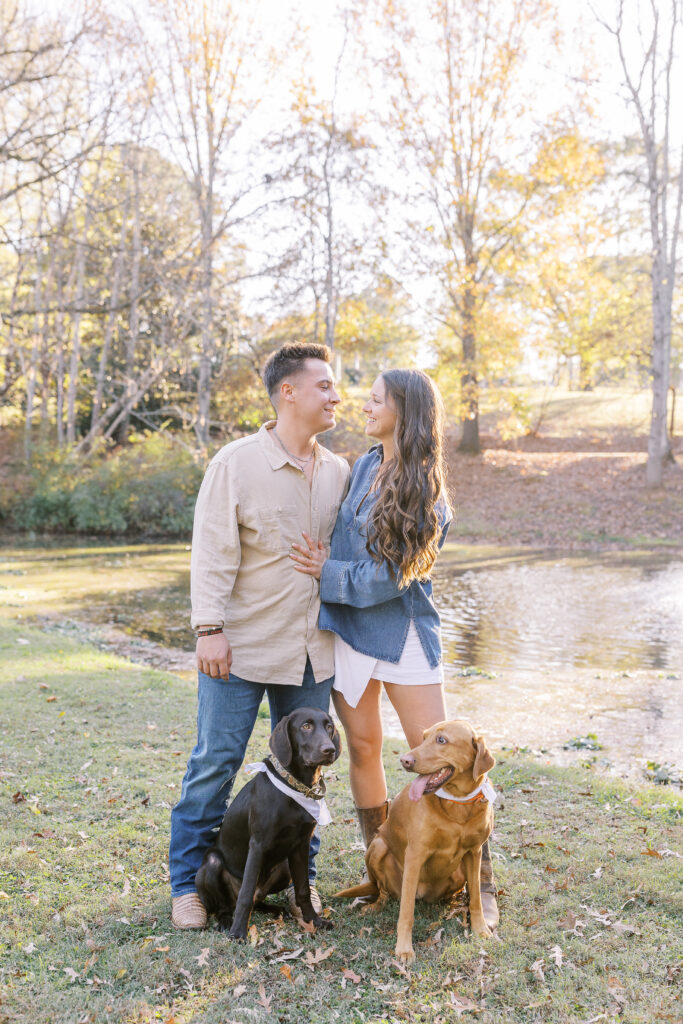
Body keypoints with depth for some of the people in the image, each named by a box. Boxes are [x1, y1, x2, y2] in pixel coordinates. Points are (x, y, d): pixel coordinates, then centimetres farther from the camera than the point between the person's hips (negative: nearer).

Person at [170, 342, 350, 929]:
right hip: (241, 646, -4)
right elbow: (212, 551, -10)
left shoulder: (338, 472, 8)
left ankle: (299, 878, 30)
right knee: (214, 766, 3)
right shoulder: (236, 463, -7)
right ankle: (188, 882, 21)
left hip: (311, 652, 5)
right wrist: (209, 627, -15)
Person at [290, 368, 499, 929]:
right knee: (363, 748, 11)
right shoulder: (364, 466, 6)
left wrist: (329, 574, -12)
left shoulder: (428, 494, -13)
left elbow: (392, 576, -16)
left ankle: (480, 881, 13)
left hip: (402, 633, -5)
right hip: (347, 629, 5)